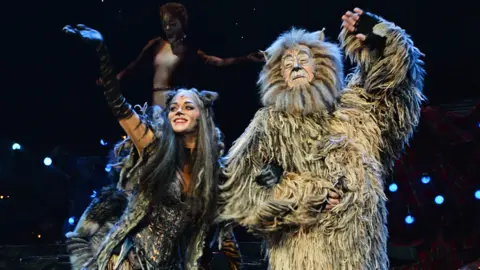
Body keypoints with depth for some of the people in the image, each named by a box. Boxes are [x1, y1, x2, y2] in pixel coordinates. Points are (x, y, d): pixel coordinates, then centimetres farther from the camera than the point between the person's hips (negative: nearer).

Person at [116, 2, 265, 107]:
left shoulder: (189, 51, -3)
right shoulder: (156, 44, 7)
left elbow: (220, 62, -13)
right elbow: (135, 66, 12)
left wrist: (247, 58, -24)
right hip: (156, 104, 4)